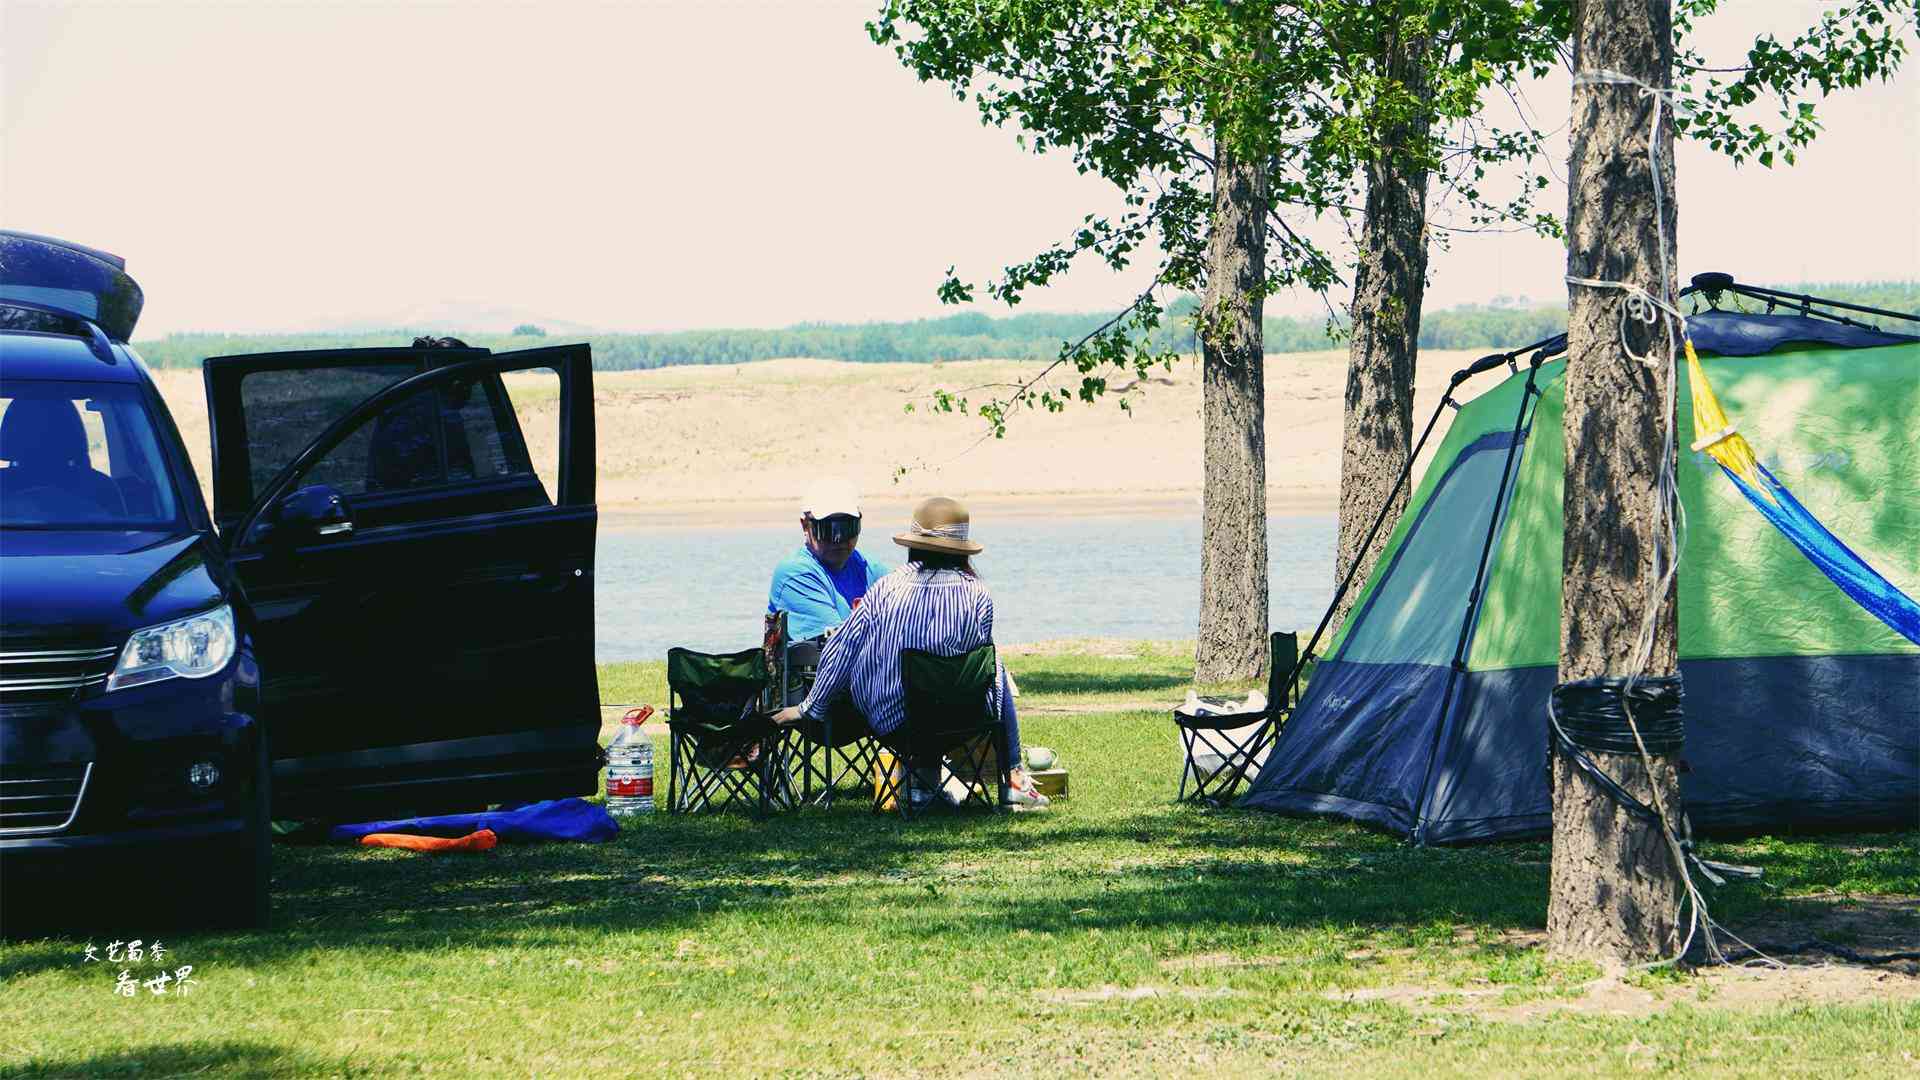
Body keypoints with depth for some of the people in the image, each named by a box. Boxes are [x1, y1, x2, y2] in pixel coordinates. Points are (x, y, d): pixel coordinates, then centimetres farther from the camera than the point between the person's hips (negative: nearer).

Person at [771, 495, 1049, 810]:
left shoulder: (887, 588, -7)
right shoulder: (977, 595, -8)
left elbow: (840, 653, -1)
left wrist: (809, 708, 12)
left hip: (888, 722, 2)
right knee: (995, 672, 30)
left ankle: (924, 777, 38)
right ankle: (1011, 779, 35)